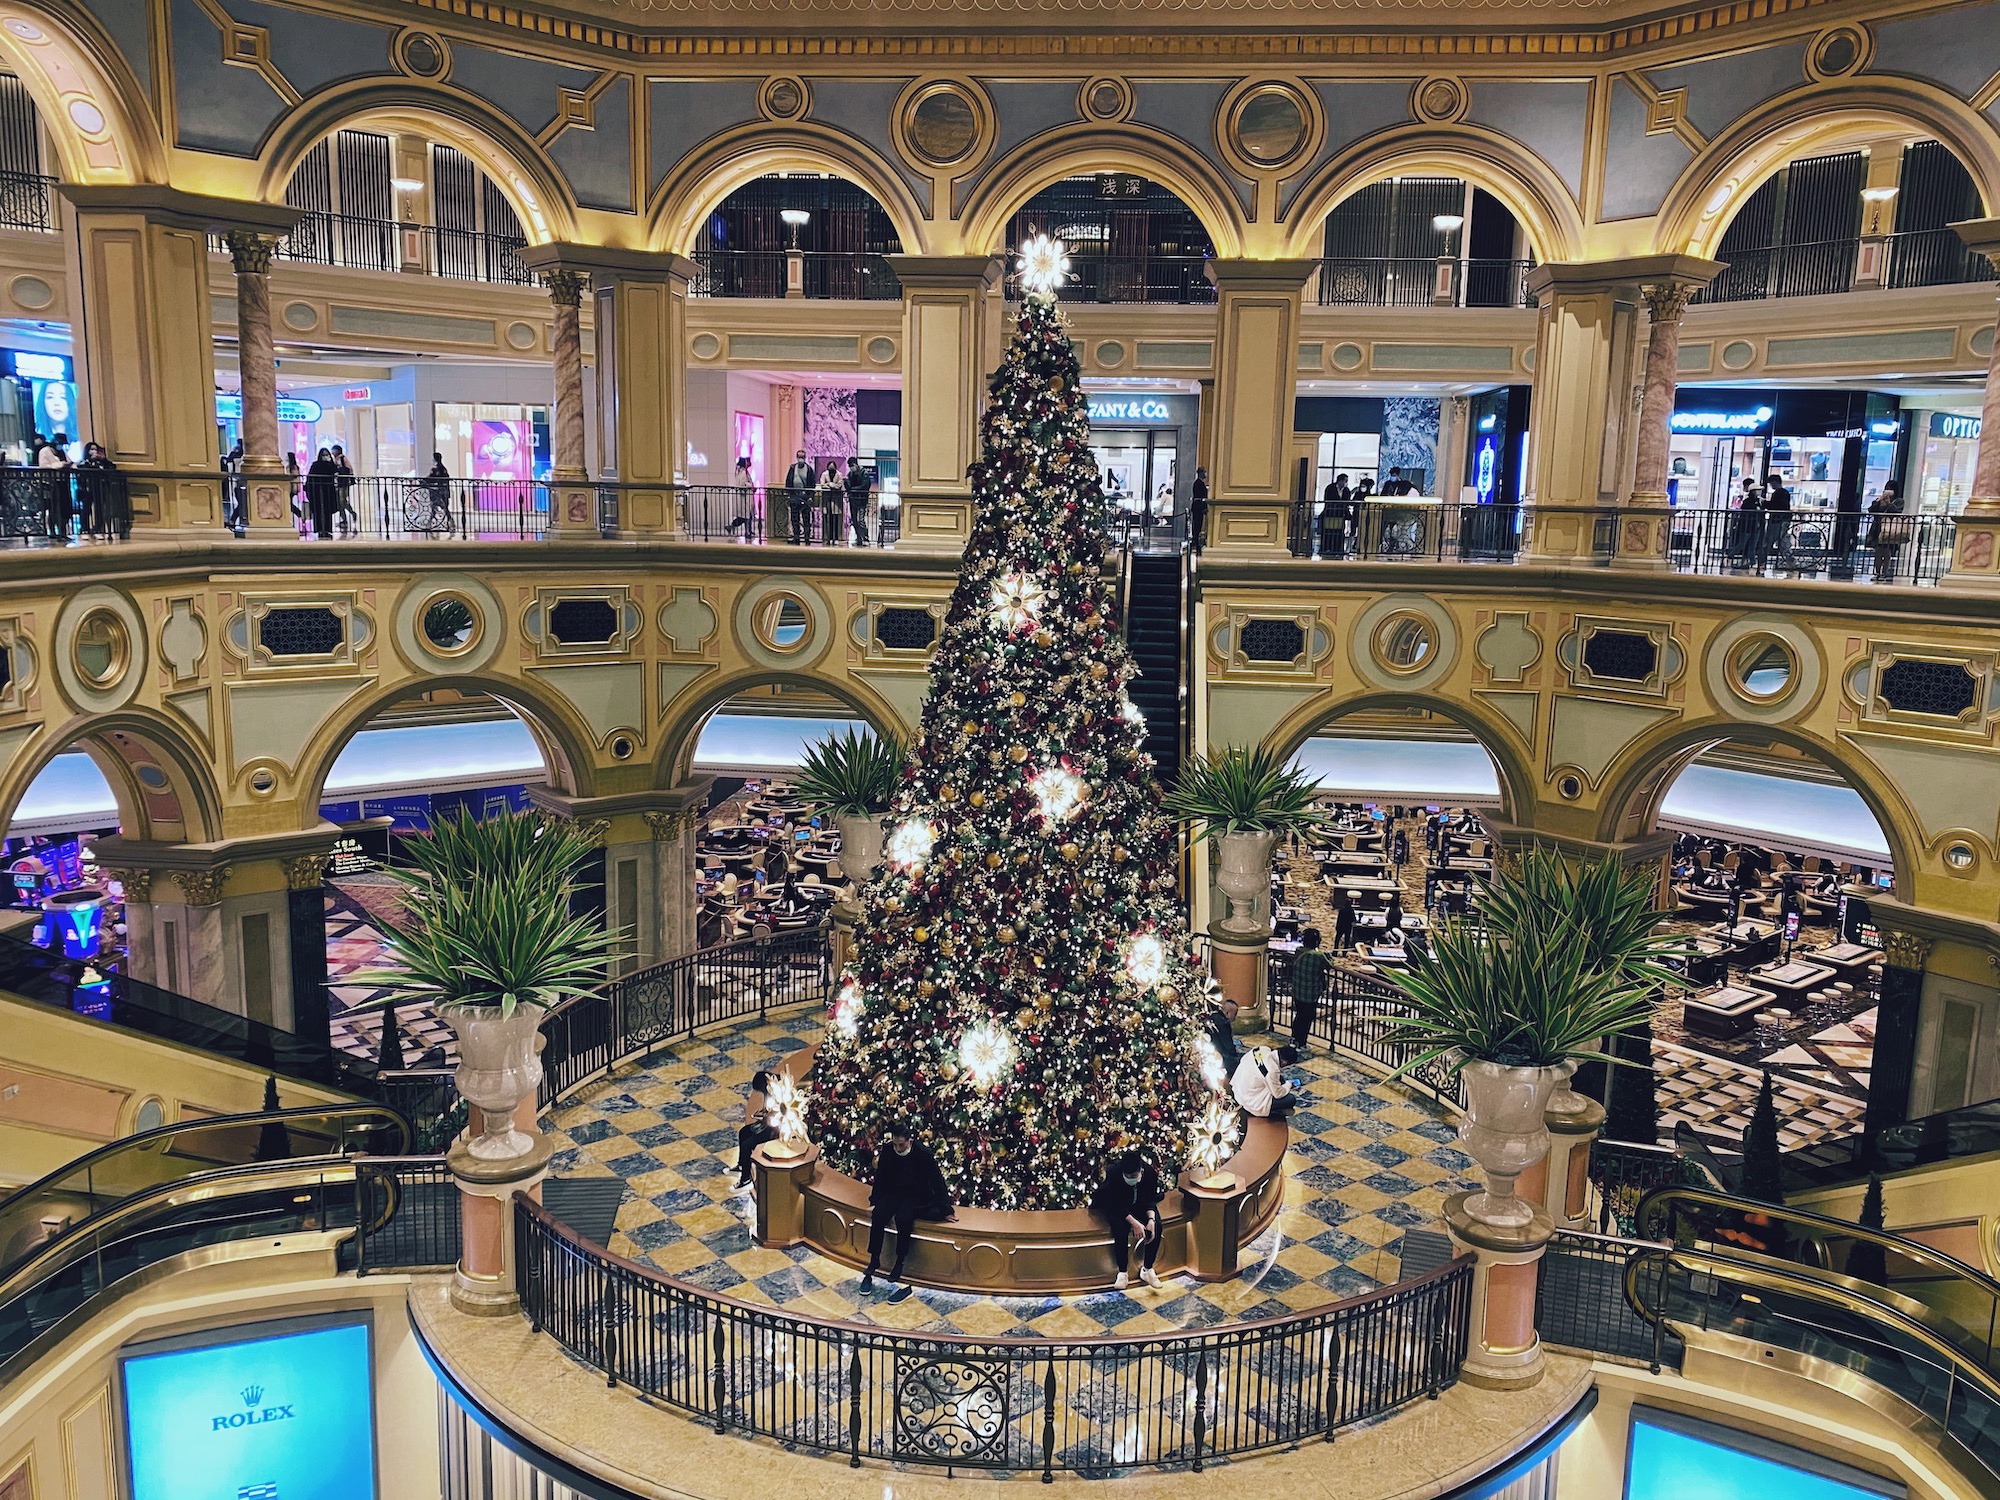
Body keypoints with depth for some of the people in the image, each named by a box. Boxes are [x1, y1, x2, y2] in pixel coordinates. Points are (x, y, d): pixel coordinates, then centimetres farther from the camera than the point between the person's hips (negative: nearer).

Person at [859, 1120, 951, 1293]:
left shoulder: (924, 1154, -20)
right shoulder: (887, 1151, -10)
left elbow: (937, 1182, -12)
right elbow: (880, 1179, 4)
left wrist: (945, 1210, -10)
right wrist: (874, 1203, -2)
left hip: (916, 1196, -3)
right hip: (893, 1193, 3)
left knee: (903, 1218, -33)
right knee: (878, 1215, -26)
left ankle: (900, 1262, -16)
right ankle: (874, 1261, -14)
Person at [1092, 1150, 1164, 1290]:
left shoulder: (1150, 1172, -27)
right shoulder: (1113, 1173, -35)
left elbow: (1150, 1200, -14)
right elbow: (1116, 1205, -28)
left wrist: (1151, 1219, -33)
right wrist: (1134, 1222, -39)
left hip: (1141, 1202, 3)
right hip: (1117, 1206, -3)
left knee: (1156, 1226, -22)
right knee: (1120, 1228, -31)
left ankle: (1147, 1269, -6)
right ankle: (1122, 1272, -15)